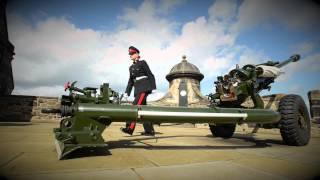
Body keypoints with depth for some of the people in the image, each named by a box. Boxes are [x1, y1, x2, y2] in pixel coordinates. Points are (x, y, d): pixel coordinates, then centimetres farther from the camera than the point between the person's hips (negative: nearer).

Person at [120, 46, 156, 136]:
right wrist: (127, 92, 13)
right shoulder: (131, 67, 22)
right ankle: (150, 130, 5)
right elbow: (131, 81, 22)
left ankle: (130, 128, -24)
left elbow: (150, 75, -4)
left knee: (136, 106, -19)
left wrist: (153, 88, -14)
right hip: (138, 89, 8)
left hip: (144, 87, -8)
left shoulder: (142, 62, 2)